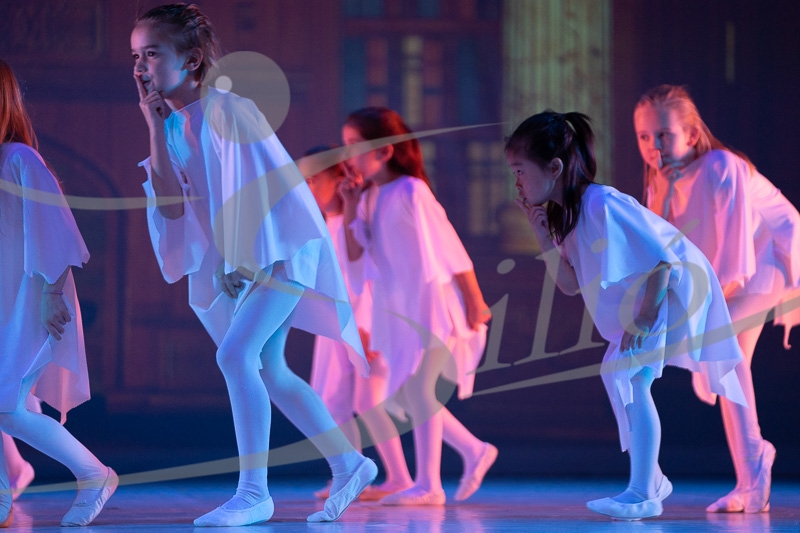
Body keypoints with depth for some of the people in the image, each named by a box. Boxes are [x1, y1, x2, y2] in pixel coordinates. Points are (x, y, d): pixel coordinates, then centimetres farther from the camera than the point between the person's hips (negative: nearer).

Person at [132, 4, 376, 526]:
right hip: (243, 262, 9)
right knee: (268, 370, 13)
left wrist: (251, 260, -17)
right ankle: (348, 464, 26)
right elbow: (172, 206, -2)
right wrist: (155, 130, -7)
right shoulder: (174, 125, 6)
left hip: (284, 250, -9)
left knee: (236, 352, -22)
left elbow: (260, 185, -18)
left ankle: (253, 492, -19)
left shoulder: (228, 111, -16)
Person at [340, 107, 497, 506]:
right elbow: (353, 253, 7)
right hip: (398, 309, 9)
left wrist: (475, 302, -14)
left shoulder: (410, 192, -17)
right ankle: (474, 451, 20)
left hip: (432, 302, -9)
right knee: (403, 393, 9)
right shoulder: (369, 196, 6)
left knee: (418, 387, -10)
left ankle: (428, 485, -5)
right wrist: (350, 206, -6)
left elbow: (450, 246, -16)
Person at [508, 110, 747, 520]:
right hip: (642, 295, 11)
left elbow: (661, 260, -27)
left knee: (630, 376, -20)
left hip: (674, 288, -11)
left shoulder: (602, 204, -27)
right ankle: (652, 479, 29)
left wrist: (644, 319, -27)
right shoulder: (566, 214, 3)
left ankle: (641, 494, -18)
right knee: (616, 372, 17)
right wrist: (544, 238, -5)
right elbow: (570, 284, 5)